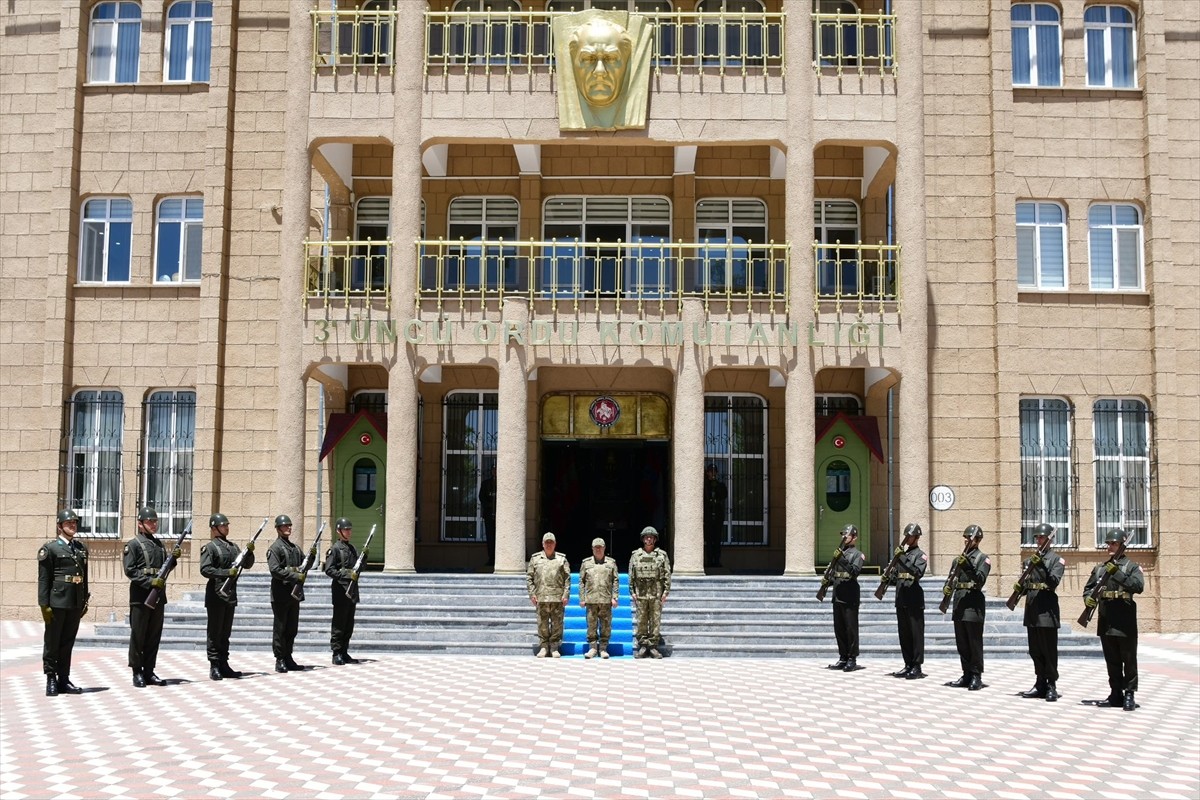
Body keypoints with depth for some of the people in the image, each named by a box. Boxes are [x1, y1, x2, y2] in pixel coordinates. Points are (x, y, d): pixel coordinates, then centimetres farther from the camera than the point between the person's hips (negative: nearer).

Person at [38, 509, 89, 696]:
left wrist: (85, 601, 14)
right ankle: (51, 680, 9)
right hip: (57, 602, -5)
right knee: (52, 642, 3)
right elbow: (43, 579, -7)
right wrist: (44, 604, -12)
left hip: (75, 603, 5)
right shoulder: (50, 548, -3)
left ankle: (64, 680, 17)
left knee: (68, 642, 10)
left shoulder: (81, 548, 14)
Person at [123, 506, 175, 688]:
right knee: (138, 635, 0)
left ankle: (149, 671, 15)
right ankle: (137, 672, 7)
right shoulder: (133, 544, -4)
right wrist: (150, 582, -19)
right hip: (140, 596, -6)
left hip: (159, 596, 6)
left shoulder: (159, 544, 16)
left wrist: (173, 557, 1)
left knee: (154, 636, 8)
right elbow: (129, 570, -11)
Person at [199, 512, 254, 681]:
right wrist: (226, 572, -23)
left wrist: (250, 552, -2)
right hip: (216, 595, -7)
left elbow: (247, 565, 16)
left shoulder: (233, 546, 15)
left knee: (225, 632, 11)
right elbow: (205, 569, -17)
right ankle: (214, 667, 3)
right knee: (214, 632, 0)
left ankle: (224, 665, 17)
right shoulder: (210, 547, -6)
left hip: (231, 595, 7)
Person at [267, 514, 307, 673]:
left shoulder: (295, 547, 17)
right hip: (281, 594, -7)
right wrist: (295, 576, -21)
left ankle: (288, 658, 17)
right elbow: (275, 570, -17)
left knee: (292, 628, 10)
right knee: (280, 628, -1)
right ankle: (280, 661, 3)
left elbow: (304, 563, 23)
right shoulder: (275, 548, -7)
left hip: (295, 593, 7)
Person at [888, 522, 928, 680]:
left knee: (916, 633, -4)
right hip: (901, 600, 8)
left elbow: (918, 572, -22)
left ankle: (917, 667, -2)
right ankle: (908, 665, 17)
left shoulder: (920, 555, -4)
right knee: (903, 633, 10)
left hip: (914, 600, -8)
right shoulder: (902, 555, 18)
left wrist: (902, 559, -26)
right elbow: (895, 576, 22)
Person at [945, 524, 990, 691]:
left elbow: (981, 580, -16)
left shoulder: (983, 558, -2)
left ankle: (976, 677, 1)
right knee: (961, 643, 10)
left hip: (973, 602, -7)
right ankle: (966, 675, 18)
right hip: (959, 601, 7)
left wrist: (968, 566, -28)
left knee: (974, 642, -3)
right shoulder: (959, 558, 17)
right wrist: (949, 587, -2)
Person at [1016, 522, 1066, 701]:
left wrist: (1041, 565, -24)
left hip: (1047, 610, -6)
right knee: (1035, 650, 10)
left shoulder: (1056, 559, -1)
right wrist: (1020, 587, -4)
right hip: (1032, 609, 6)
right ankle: (1040, 684, 18)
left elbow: (1053, 582, -16)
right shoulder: (1030, 560, 15)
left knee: (1049, 650, -3)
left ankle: (1051, 686, 1)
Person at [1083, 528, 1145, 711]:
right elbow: (1088, 588, 18)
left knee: (1129, 660, 0)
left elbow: (1138, 586, -17)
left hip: (1125, 622, -5)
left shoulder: (1131, 566, -1)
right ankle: (1116, 694, 18)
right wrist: (1088, 598, -4)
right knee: (1112, 660, 11)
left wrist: (1117, 574, -24)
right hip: (1106, 622, 5)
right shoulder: (1100, 568, 15)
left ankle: (1129, 695, 5)